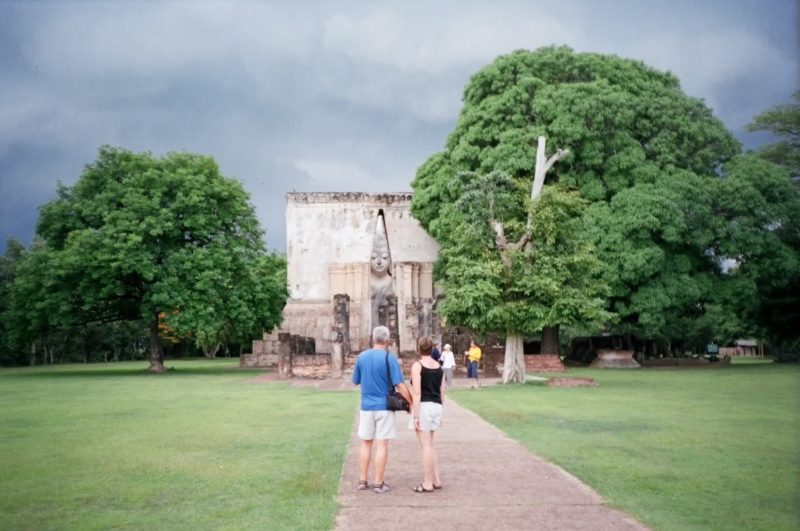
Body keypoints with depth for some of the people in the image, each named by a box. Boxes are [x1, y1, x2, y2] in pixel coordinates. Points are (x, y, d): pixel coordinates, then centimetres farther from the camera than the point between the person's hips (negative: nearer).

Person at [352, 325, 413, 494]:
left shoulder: (361, 357, 2)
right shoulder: (389, 358, -11)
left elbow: (356, 381, 12)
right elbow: (400, 385, -15)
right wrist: (412, 403, -7)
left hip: (366, 406, 4)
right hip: (384, 406, -4)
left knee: (366, 443, 13)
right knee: (382, 444, 1)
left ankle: (362, 481, 17)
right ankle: (378, 484, 5)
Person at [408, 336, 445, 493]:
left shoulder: (417, 365, -9)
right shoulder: (439, 367, 10)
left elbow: (417, 392, -15)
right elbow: (442, 392, 13)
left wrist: (415, 415, -14)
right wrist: (440, 414, 21)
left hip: (423, 406, -7)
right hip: (436, 406, 7)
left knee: (425, 445, -2)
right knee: (430, 444, 19)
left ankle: (428, 483, 3)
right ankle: (436, 480, 20)